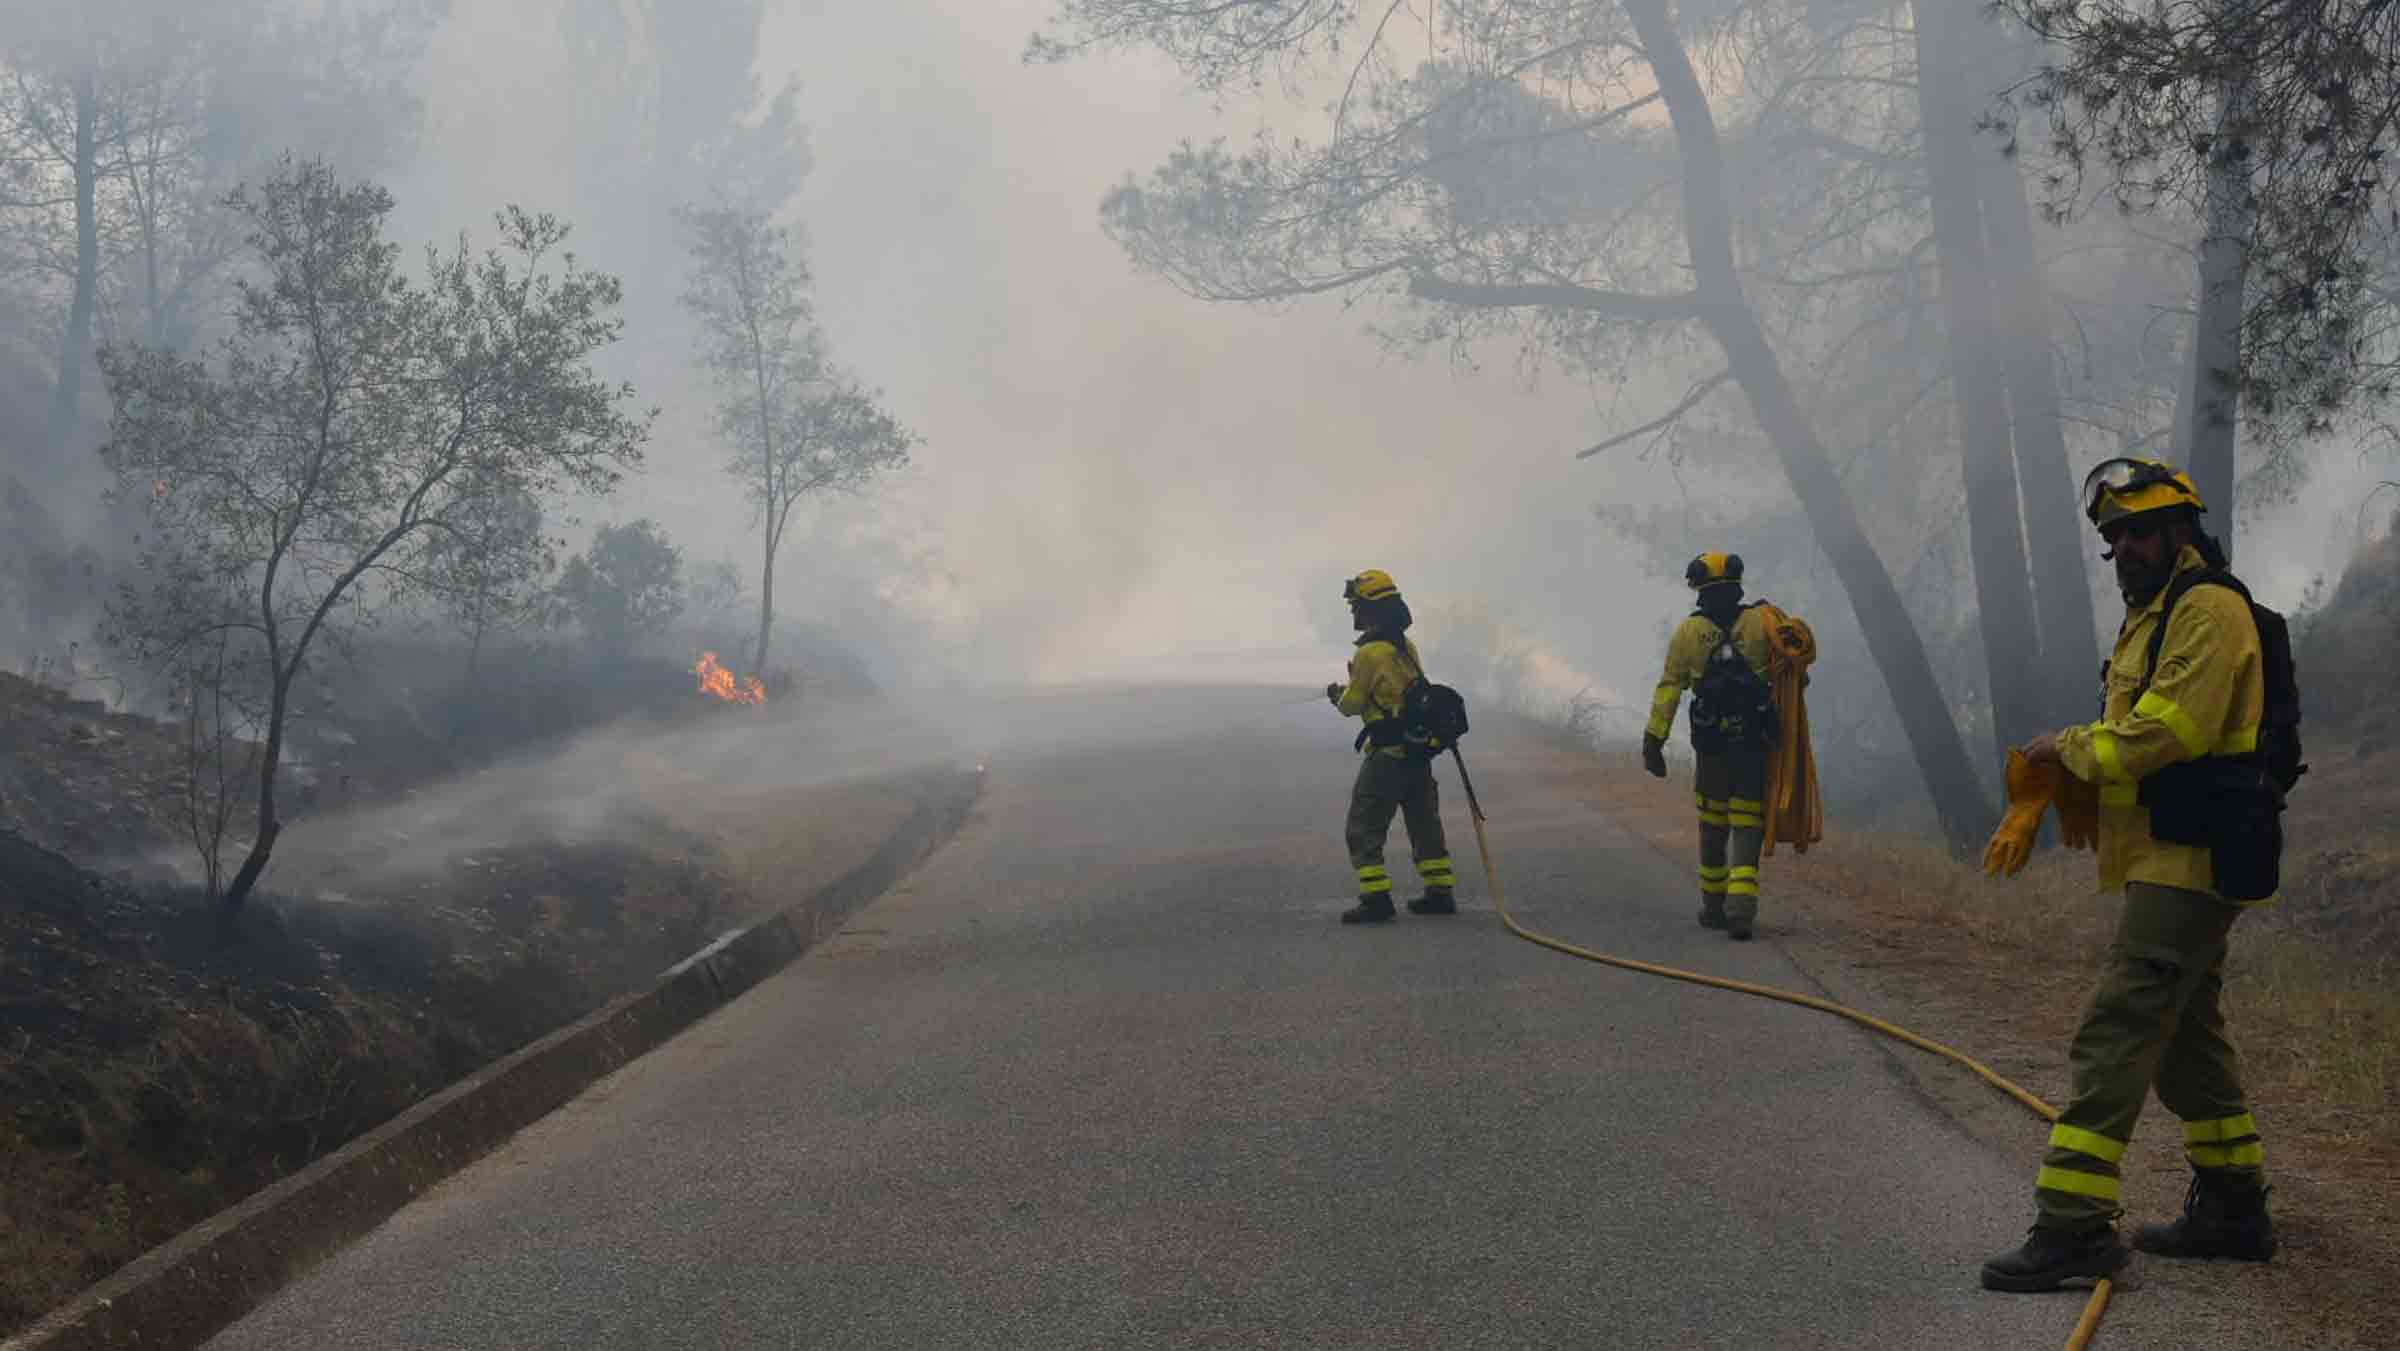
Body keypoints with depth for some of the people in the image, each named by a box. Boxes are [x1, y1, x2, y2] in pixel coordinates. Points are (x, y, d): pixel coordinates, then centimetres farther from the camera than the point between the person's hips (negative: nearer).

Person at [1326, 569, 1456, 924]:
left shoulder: (1369, 653, -16)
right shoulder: (1407, 646, 9)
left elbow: (1353, 705, -9)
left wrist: (1338, 695, 13)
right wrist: (1352, 691, 17)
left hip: (1388, 752, -8)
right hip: (1419, 750, 8)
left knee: (1363, 828, -2)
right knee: (1424, 823, 18)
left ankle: (1376, 898, -8)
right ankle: (1440, 892, 21)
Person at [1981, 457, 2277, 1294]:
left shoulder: (2210, 609, -13)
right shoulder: (2157, 614, 20)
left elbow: (2169, 730, -23)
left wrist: (2074, 750, -10)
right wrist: (2060, 774, 3)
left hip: (2188, 862, -11)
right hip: (2170, 863, 11)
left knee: (2116, 1031, -15)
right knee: (2186, 1034, 18)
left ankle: (2075, 1224, -17)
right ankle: (2233, 1207, 28)